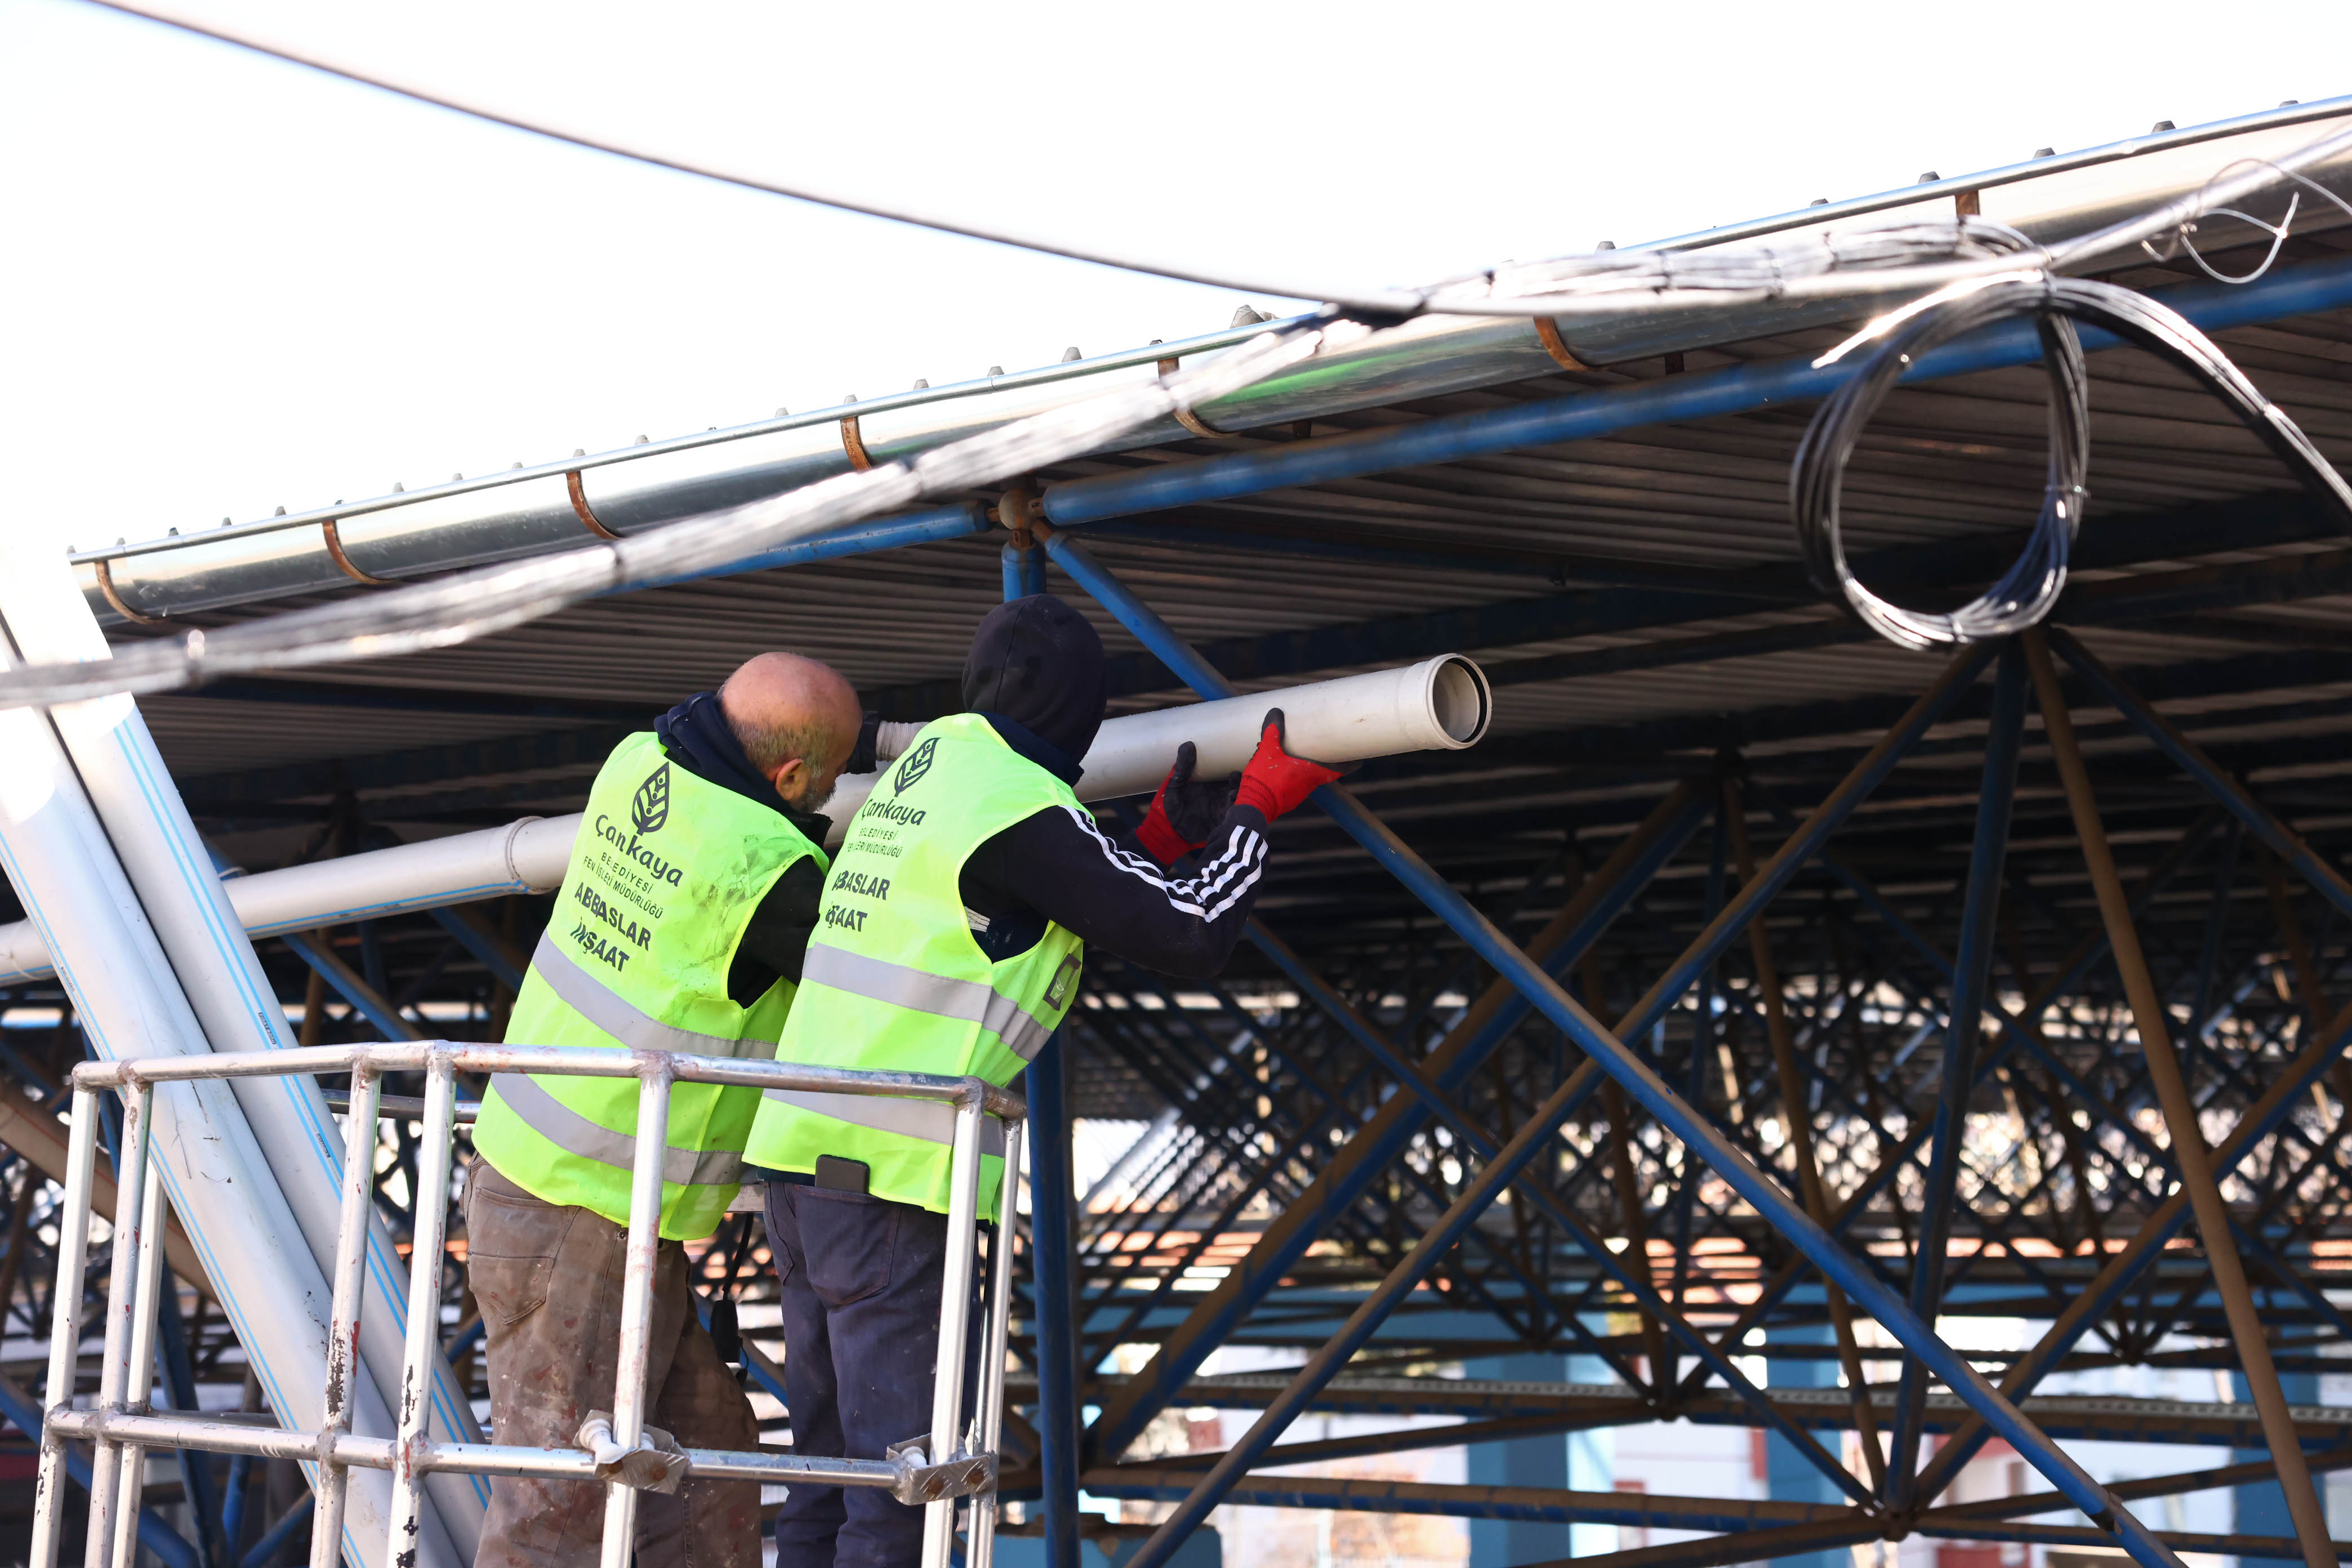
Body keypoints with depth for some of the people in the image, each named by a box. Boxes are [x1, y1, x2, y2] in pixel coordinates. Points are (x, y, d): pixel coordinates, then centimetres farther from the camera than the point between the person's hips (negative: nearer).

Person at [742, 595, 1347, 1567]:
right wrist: (1258, 809, 3)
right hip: (889, 1172, -9)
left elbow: (1043, 931, 23)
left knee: (830, 1450, 14)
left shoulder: (928, 760, 16)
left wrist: (1167, 837, 15)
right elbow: (1189, 939, -10)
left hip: (803, 1152, 9)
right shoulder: (1019, 810, -12)